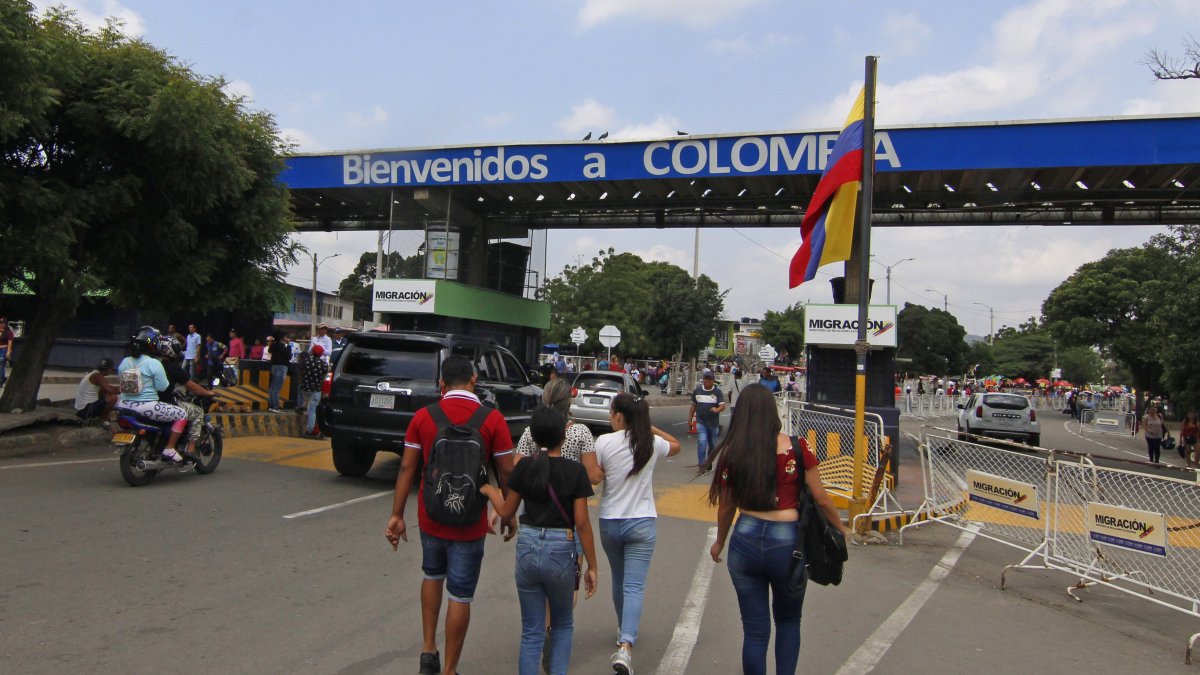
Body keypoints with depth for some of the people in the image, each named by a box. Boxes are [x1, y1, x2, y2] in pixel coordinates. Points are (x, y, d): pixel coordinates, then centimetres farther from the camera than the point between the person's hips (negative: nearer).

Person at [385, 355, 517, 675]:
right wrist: (509, 516, 6)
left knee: (433, 576, 27)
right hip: (469, 523, -3)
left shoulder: (423, 417, -4)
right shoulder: (492, 420, -11)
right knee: (461, 595, 8)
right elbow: (506, 473, -8)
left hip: (430, 517, 3)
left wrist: (396, 515, 6)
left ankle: (428, 649, 28)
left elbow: (407, 468, -2)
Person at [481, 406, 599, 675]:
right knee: (563, 625, 21)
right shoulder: (575, 471, -9)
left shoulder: (523, 468, -3)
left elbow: (506, 511, 5)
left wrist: (489, 490, 25)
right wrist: (591, 566, -2)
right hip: (562, 550, -2)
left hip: (527, 548, 2)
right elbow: (582, 522, -10)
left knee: (531, 632, 12)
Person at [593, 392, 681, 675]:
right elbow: (676, 446, 18)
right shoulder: (652, 443, -3)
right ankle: (626, 645, -20)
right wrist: (649, 427, 14)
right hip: (642, 523, 0)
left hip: (609, 522, 1)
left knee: (619, 580, 21)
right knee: (634, 586, -4)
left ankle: (624, 632, 40)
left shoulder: (604, 442, -11)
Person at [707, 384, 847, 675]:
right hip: (786, 542, -1)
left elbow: (726, 506, 5)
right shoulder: (797, 448, -9)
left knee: (755, 629, 13)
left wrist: (720, 541, 23)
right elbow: (821, 499, -3)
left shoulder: (731, 453, -5)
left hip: (745, 540, 1)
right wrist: (840, 529, 16)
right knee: (788, 620, 23)